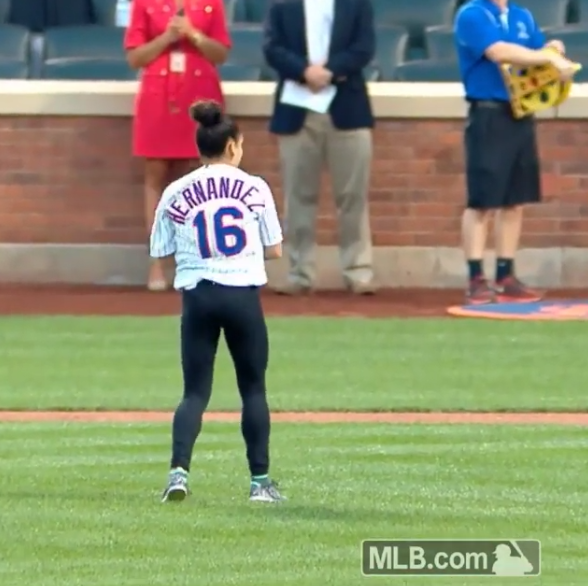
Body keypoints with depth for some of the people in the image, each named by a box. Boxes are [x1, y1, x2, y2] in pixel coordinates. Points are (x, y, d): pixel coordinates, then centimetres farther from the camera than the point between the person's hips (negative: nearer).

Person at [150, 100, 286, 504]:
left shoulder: (176, 194, 2)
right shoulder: (255, 188, 0)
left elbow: (163, 255, 4)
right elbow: (275, 250, 5)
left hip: (198, 297, 1)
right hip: (244, 296, -1)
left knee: (196, 391, 5)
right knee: (253, 388, 12)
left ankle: (179, 470, -15)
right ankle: (260, 480, 13)